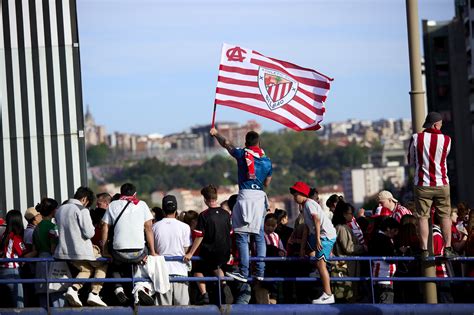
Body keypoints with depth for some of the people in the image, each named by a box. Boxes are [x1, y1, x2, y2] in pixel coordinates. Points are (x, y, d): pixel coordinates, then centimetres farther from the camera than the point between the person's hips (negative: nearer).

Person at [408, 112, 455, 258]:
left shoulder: (416, 138, -6)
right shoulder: (446, 140, -5)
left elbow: (411, 160, 5)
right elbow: (444, 158, 9)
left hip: (422, 184, 0)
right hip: (441, 184, 1)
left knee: (423, 217, 3)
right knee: (445, 216, 10)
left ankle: (424, 250, 0)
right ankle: (448, 249, 9)